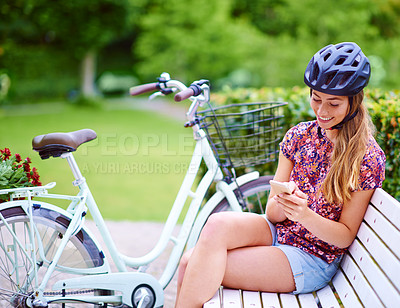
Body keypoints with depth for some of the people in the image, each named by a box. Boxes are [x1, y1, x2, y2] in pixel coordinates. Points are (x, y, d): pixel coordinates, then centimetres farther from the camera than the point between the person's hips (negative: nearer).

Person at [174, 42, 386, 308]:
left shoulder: (368, 157, -12)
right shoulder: (299, 135, 2)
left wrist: (305, 215, -28)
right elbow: (273, 212, 3)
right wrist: (282, 205, -21)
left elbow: (346, 235, -10)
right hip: (277, 231, 5)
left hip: (312, 259, -5)